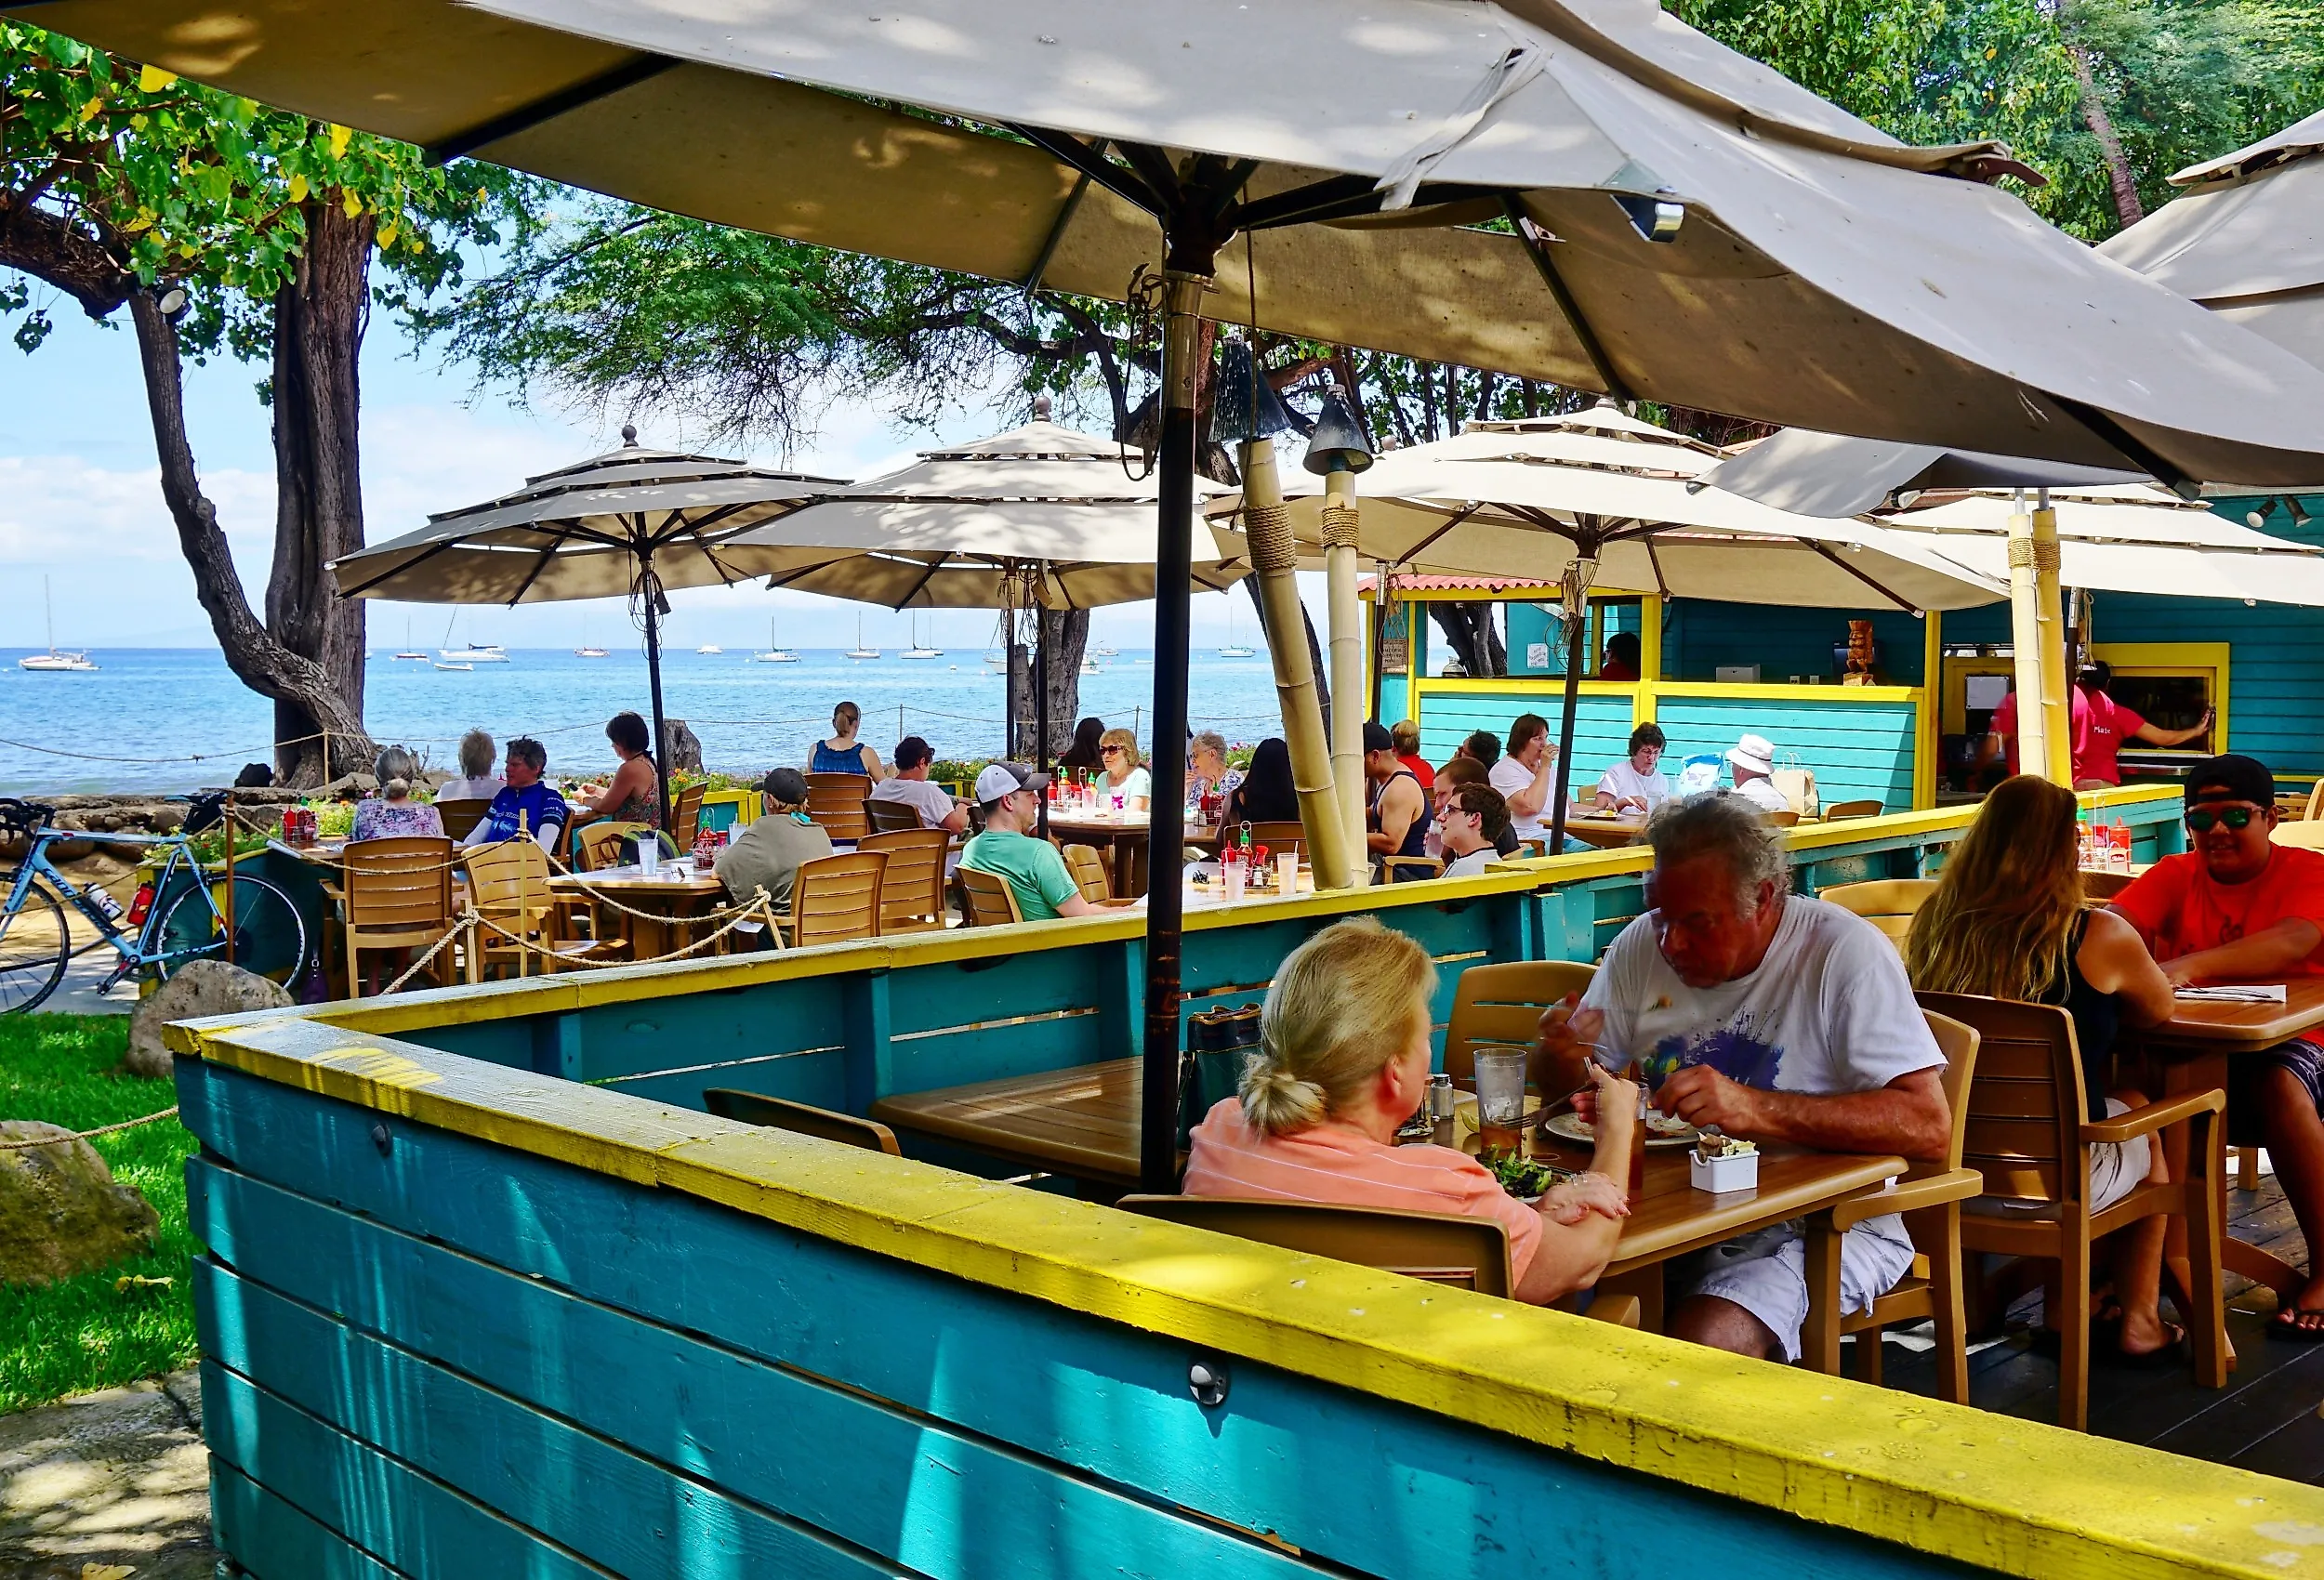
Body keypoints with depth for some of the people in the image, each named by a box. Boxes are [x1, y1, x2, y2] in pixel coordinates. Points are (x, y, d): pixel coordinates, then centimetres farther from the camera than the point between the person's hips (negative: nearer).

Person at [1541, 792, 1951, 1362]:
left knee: (1705, 1341, -33)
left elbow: (1928, 1126, -20)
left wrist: (1754, 1109, -29)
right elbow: (1587, 1095, 15)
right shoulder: (1640, 946, 6)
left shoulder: (1845, 953, -10)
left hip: (1822, 1222, -5)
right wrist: (1571, 1057, -10)